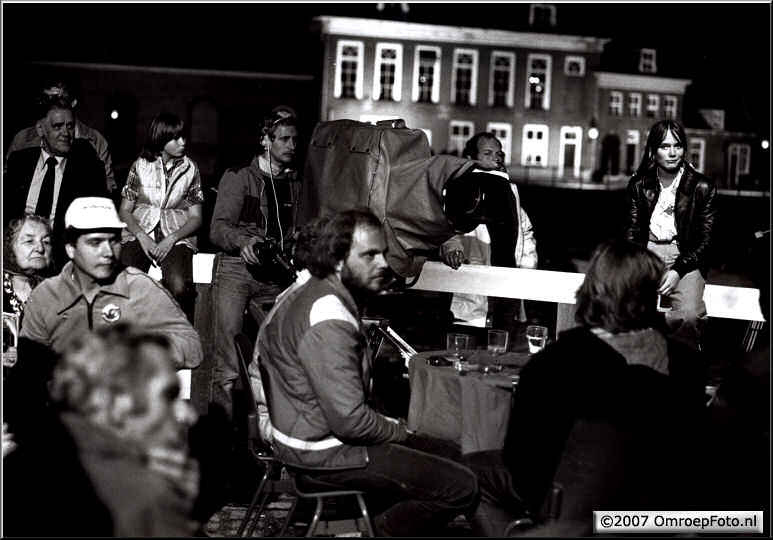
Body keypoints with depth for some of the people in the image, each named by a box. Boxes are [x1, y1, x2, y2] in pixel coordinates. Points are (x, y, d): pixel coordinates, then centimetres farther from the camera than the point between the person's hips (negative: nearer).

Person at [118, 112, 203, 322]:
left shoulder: (190, 169, 10)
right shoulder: (140, 166, 9)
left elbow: (196, 217, 9)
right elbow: (124, 210, 10)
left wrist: (171, 240, -10)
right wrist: (142, 236, -10)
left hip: (177, 235, 0)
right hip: (140, 232, 0)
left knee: (178, 286, -33)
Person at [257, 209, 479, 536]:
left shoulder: (312, 293, 7)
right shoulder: (329, 323, -25)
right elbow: (350, 420, -29)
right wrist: (399, 431, -8)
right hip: (325, 453, -11)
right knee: (461, 488, -16)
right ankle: (377, 532, 0)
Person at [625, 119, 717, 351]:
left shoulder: (702, 188, 4)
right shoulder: (638, 185, 11)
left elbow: (705, 240, 2)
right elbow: (632, 233, 11)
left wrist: (678, 271, -13)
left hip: (686, 258, -2)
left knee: (690, 315, -32)